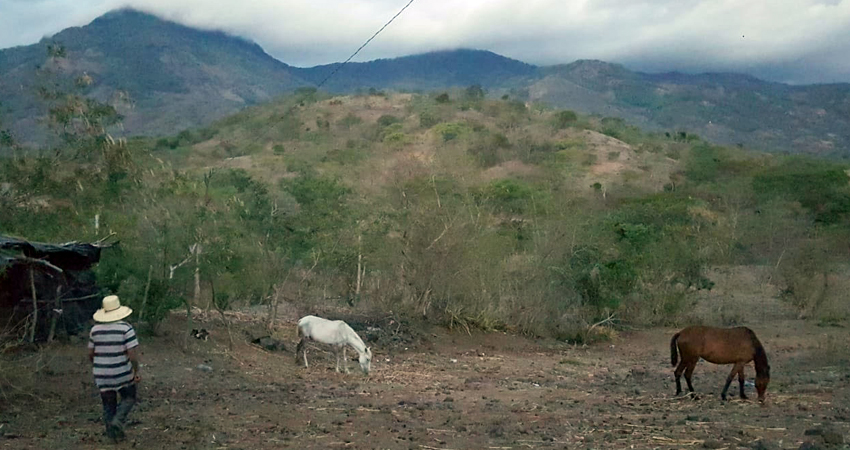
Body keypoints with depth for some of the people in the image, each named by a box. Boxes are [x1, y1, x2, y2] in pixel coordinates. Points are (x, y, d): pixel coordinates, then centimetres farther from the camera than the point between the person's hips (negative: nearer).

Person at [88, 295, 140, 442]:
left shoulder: (95, 329, -1)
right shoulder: (126, 328, -14)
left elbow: (90, 353, 8)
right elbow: (133, 353, -18)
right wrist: (136, 371, -7)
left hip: (101, 375, 4)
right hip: (122, 374, -3)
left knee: (108, 405, 15)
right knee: (129, 398, 18)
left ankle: (113, 435, 20)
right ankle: (118, 420, -4)